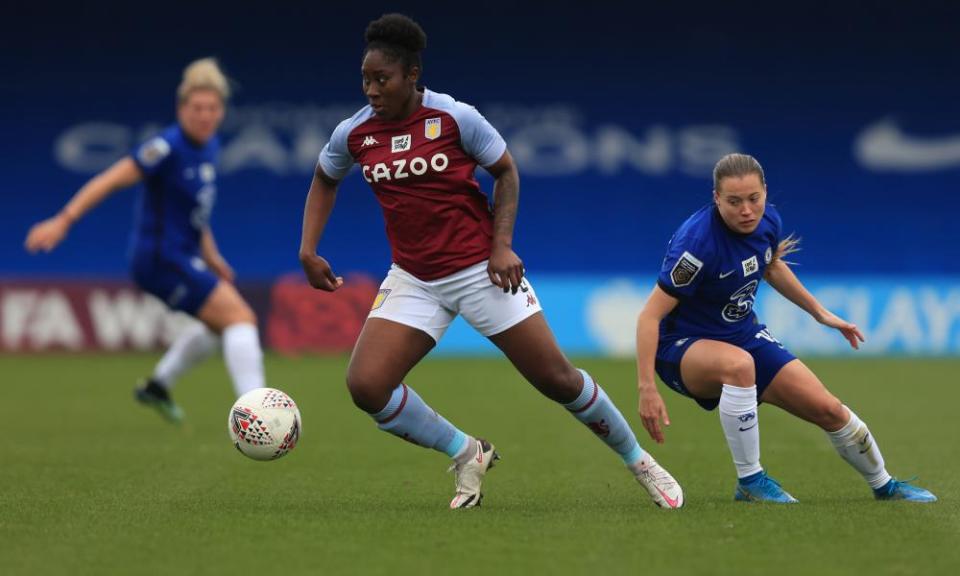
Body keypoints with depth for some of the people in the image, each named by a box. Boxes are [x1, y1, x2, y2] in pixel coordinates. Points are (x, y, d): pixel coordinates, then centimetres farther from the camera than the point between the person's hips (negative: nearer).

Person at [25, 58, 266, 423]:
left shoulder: (209, 146, 7)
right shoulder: (169, 147, -19)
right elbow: (109, 181, -21)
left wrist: (211, 257, 19)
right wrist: (63, 221, -26)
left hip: (181, 256, 10)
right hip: (161, 258, -10)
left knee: (221, 322, 25)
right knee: (239, 317, -16)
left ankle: (159, 385, 31)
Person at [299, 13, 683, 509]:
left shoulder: (455, 117, -13)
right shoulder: (353, 134, -3)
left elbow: (505, 171, 1)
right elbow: (324, 181, 17)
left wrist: (502, 245, -11)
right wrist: (308, 251, 5)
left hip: (480, 269, -3)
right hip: (414, 279, 3)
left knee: (557, 378, -2)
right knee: (365, 385, -15)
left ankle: (639, 461, 21)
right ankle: (466, 455, 7)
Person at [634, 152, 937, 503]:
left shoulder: (768, 221, -8)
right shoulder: (698, 241, -30)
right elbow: (650, 315, -28)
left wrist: (820, 313, 23)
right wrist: (646, 388, -34)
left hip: (745, 335, 7)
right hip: (683, 345, -7)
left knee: (828, 410, 1)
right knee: (739, 365, -41)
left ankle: (884, 485, 30)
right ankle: (749, 482, -24)